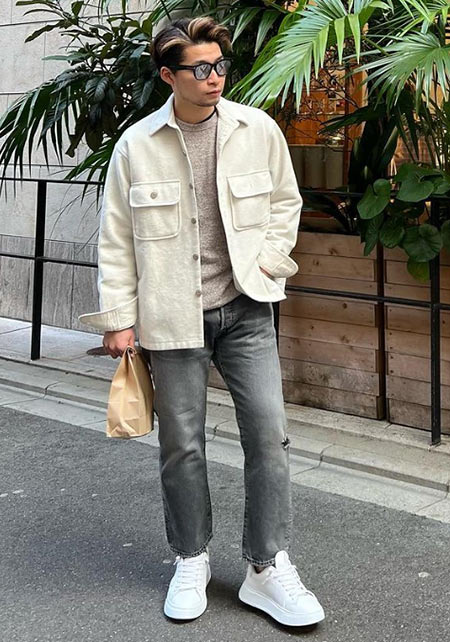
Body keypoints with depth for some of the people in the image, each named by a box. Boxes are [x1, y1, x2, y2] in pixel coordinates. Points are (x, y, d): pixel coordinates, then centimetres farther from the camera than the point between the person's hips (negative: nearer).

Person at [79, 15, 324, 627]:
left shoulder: (258, 129, 0)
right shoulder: (137, 145, -3)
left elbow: (285, 201, 15)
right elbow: (117, 238, 2)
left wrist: (267, 262, 1)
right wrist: (118, 317, -1)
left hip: (246, 308, 1)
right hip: (172, 317, -1)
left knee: (268, 434, -4)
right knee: (181, 444, 7)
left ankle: (269, 568, 8)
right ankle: (191, 561, 26)